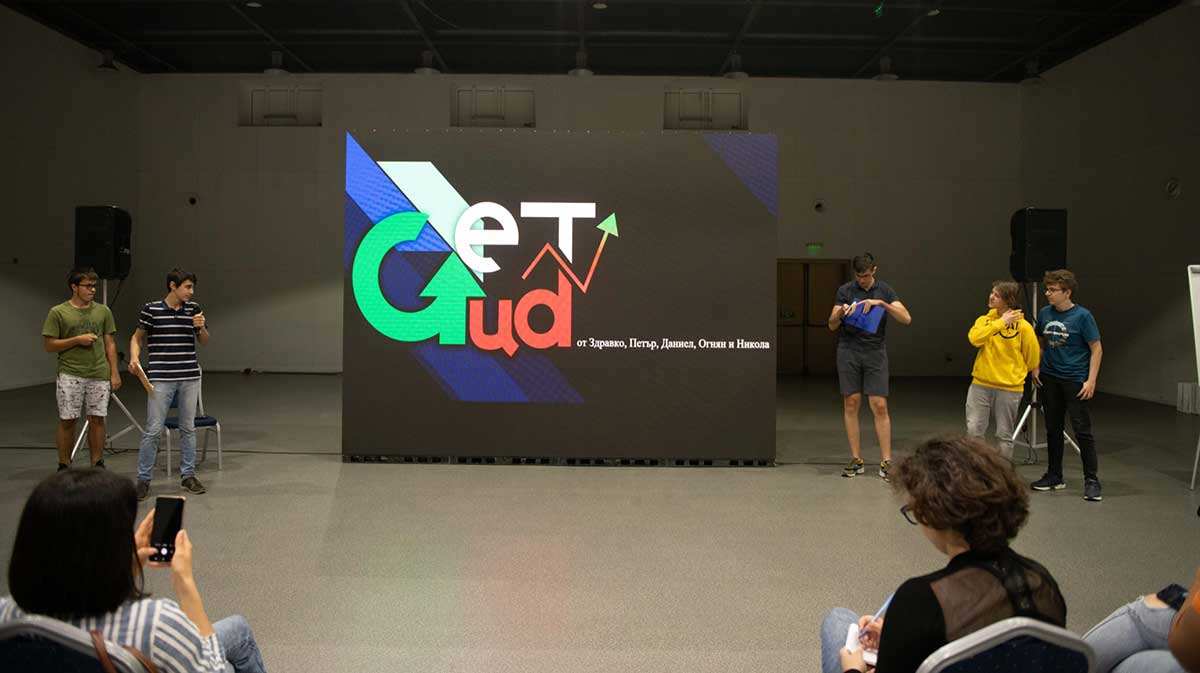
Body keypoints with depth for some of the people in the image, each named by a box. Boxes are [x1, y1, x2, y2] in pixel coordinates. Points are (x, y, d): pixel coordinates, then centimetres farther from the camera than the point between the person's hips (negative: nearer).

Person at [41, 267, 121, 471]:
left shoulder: (103, 311, 9)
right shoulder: (58, 313, -1)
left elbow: (110, 343, 10)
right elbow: (49, 345, -2)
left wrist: (114, 372, 5)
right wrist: (77, 340, -13)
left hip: (99, 376, 3)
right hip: (70, 376, -3)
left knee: (97, 420, 6)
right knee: (67, 421, 3)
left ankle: (97, 464, 15)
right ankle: (64, 466, 15)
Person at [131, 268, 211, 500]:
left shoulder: (193, 308, 5)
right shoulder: (151, 309, -4)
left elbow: (204, 341, 11)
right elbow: (137, 337, 8)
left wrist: (201, 327, -9)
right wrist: (134, 358, -10)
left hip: (190, 377, 4)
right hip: (161, 378, -3)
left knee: (188, 427, 11)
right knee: (153, 430, -2)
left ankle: (188, 475, 21)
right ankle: (143, 479, 10)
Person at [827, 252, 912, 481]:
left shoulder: (885, 290, 3)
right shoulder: (845, 291, 3)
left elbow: (906, 319, -8)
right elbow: (832, 325, 0)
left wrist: (881, 303, -20)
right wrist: (840, 312, -21)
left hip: (875, 353, 0)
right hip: (849, 352, 0)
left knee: (880, 406, -5)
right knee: (851, 404, 1)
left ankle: (886, 461, 0)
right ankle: (856, 460, 9)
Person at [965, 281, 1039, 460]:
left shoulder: (1023, 326, -6)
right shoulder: (984, 320, 4)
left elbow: (1032, 360, 2)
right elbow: (974, 338, -17)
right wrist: (1000, 322, -17)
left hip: (1009, 388, -2)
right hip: (980, 384, 3)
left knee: (1004, 436, 8)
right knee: (973, 430, 0)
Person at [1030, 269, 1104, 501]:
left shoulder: (1082, 316, -11)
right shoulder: (1044, 313, 3)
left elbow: (1096, 349, -8)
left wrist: (1091, 380, -14)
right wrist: (1036, 367, 6)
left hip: (1075, 380, -5)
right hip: (1049, 378, 5)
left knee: (1083, 430, -4)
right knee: (1053, 429, 12)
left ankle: (1091, 480, 4)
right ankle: (1054, 476, 23)